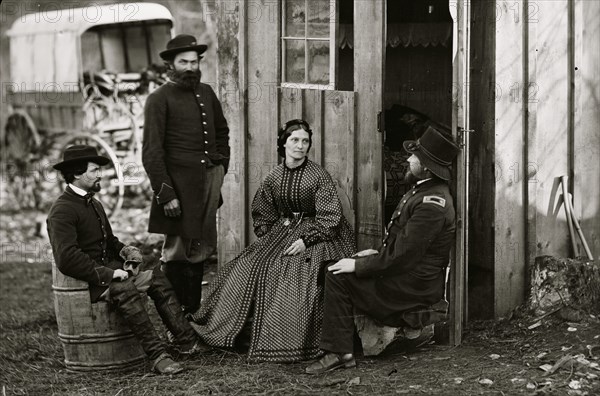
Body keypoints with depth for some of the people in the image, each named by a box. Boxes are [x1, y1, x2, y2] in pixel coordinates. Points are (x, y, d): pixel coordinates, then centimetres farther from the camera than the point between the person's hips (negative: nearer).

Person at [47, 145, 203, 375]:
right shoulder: (61, 212, -14)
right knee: (124, 291, -35)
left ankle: (187, 341, -15)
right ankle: (157, 356, -40)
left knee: (158, 278, -9)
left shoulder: (94, 204, 19)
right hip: (88, 282, -9)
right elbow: (67, 258, -24)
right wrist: (107, 274, -24)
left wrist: (124, 251, 6)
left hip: (109, 271, 9)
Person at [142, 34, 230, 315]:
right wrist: (165, 194, -15)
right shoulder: (159, 99, -6)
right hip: (179, 182, -6)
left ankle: (194, 311, 19)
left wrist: (220, 169, 16)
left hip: (210, 180, 6)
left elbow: (222, 131, 28)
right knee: (177, 250, -3)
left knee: (201, 248, 10)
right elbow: (152, 151, -10)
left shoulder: (206, 93, 13)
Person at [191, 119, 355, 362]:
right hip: (281, 233, 5)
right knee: (247, 268, -11)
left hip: (313, 235, -5)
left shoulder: (319, 176, -7)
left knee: (296, 277, -28)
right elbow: (262, 214, 20)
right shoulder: (274, 178, 7)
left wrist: (305, 240, -19)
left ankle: (292, 345, -22)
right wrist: (267, 238, 4)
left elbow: (329, 217, -11)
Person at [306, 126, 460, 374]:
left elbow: (402, 258, -25)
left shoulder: (430, 205, -24)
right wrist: (378, 253, 11)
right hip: (409, 273, 10)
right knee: (339, 270, 9)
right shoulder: (427, 190, 10)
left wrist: (358, 266, -16)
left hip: (412, 288, -10)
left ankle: (340, 353, -7)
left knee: (338, 277, -12)